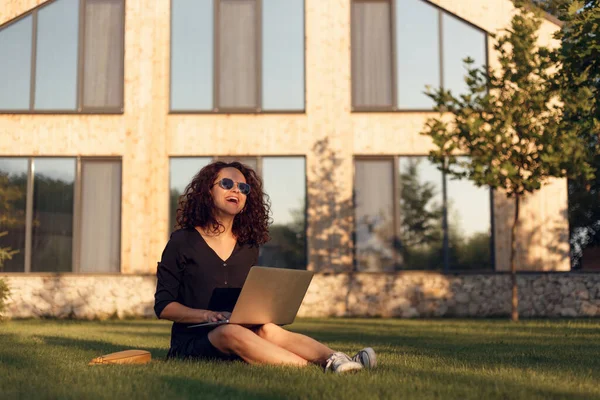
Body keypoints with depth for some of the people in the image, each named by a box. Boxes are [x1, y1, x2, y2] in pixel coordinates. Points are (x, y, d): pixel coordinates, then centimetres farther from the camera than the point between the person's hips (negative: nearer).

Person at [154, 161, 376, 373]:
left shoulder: (249, 247, 14)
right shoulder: (182, 241, 0)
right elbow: (163, 306, -2)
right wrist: (208, 315, -18)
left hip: (239, 331, 4)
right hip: (192, 342, -4)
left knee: (265, 330, -30)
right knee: (231, 332, -37)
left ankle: (333, 358, -48)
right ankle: (307, 366, -48)